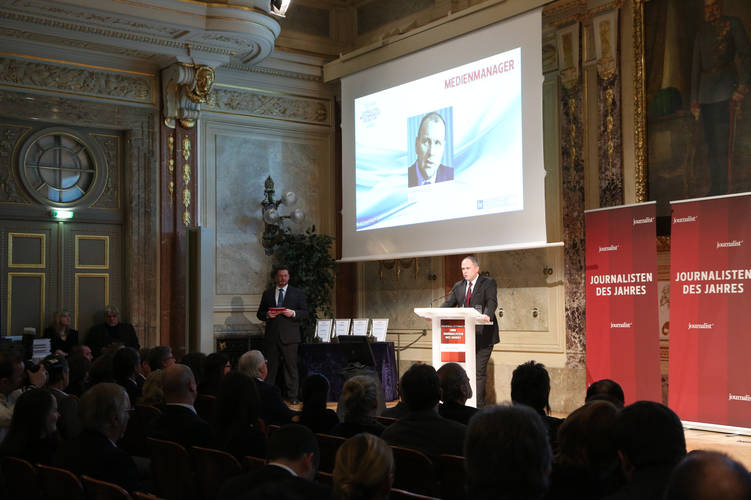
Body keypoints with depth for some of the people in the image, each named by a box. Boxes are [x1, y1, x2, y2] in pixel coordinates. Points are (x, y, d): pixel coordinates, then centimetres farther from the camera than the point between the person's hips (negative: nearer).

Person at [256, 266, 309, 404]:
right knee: (270, 367, 3)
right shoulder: (267, 294, 14)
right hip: (272, 337, 2)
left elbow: (305, 312, 5)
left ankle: (293, 396, 3)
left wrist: (293, 313, -14)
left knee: (291, 367, -2)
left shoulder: (297, 293, 9)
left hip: (289, 337, -2)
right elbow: (260, 314, 15)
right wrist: (267, 315, -7)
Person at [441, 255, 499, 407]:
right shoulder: (458, 286, 16)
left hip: (482, 335, -5)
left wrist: (487, 315, -37)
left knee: (479, 370, -6)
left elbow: (492, 302, -15)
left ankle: (479, 405, -2)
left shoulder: (488, 283, -1)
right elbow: (448, 303, 8)